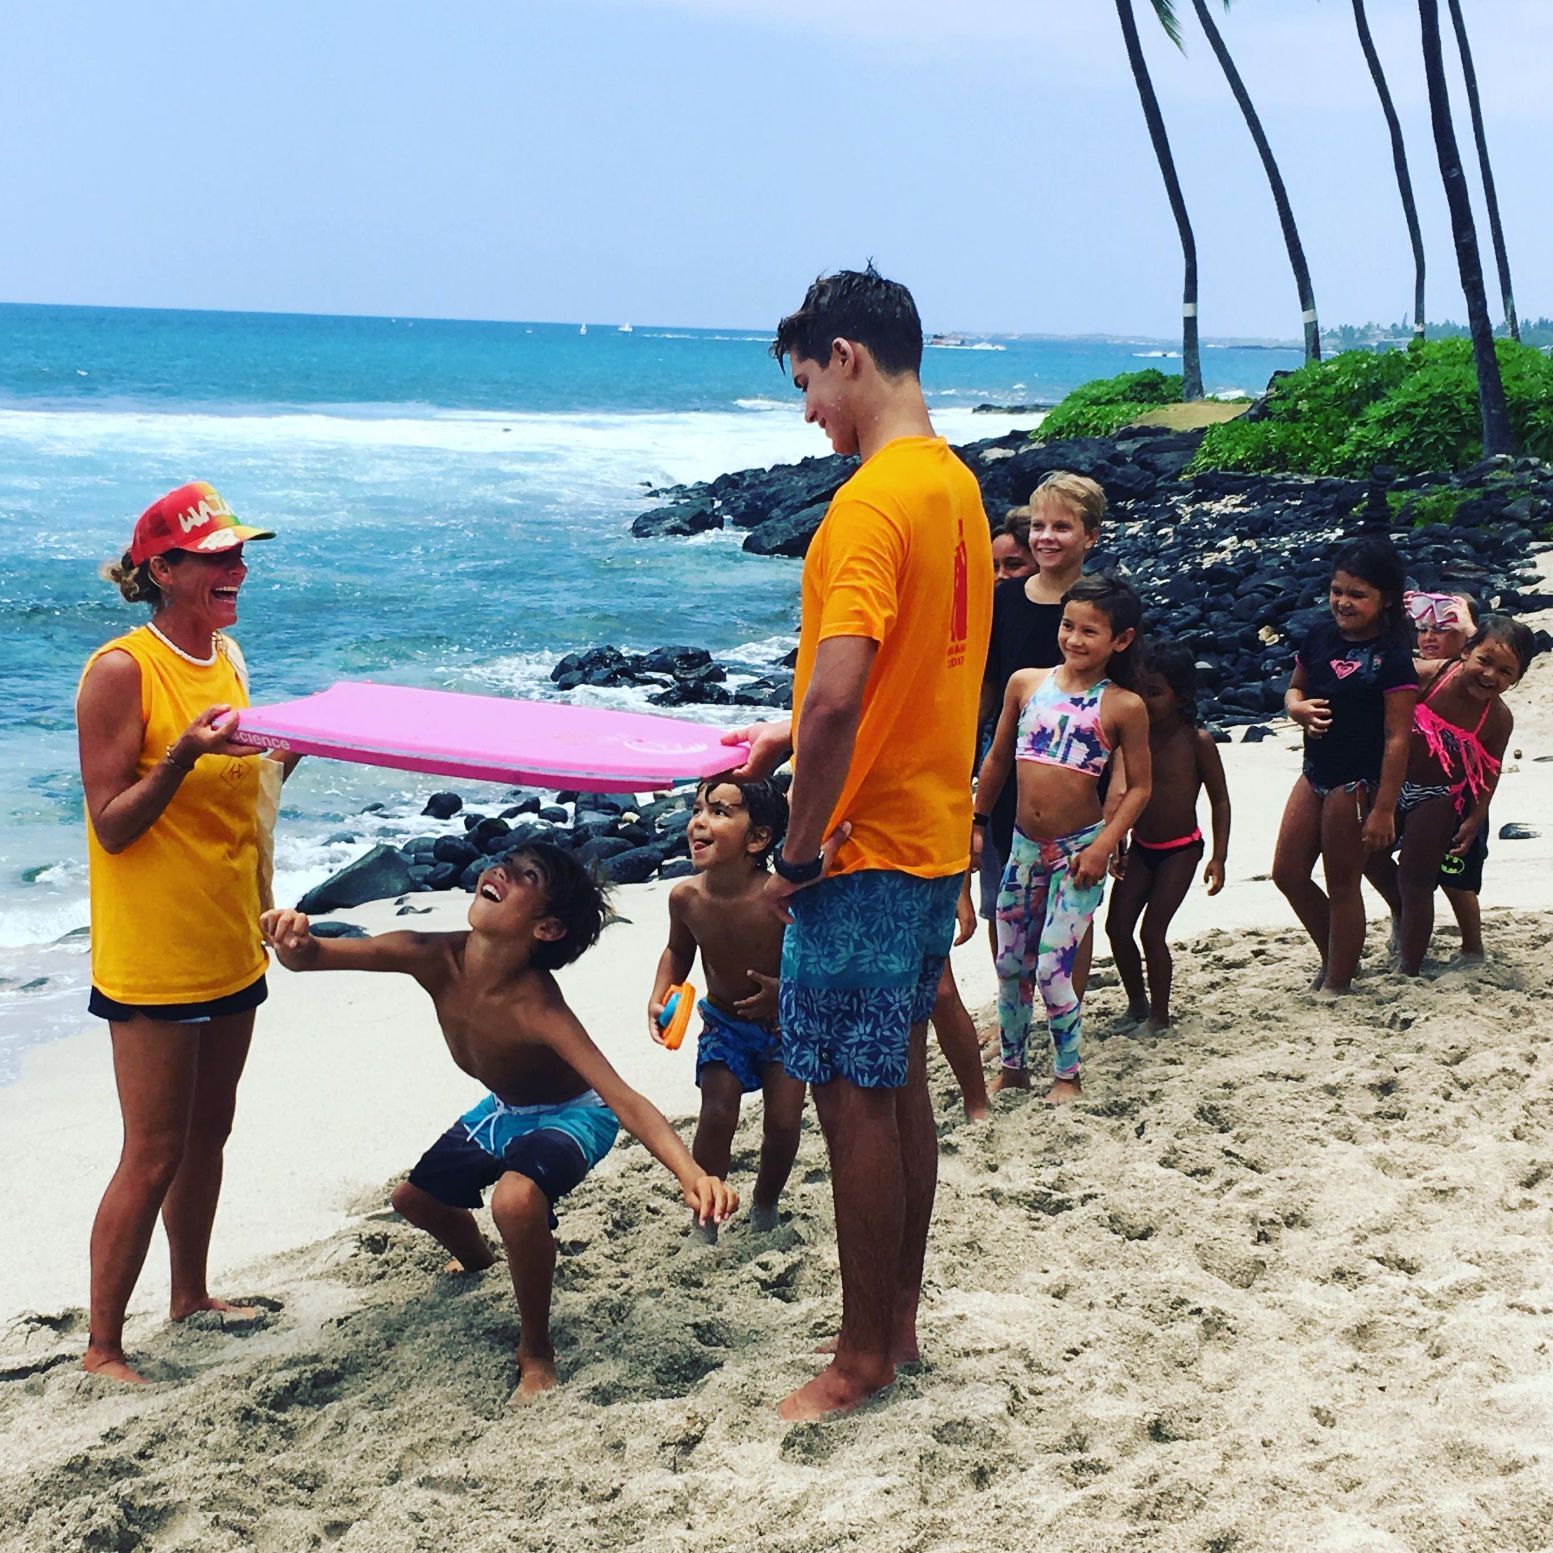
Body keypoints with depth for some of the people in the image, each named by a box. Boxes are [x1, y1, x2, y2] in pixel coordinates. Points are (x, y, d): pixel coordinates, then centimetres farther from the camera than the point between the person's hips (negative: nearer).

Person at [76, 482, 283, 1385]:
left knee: (208, 1132, 19)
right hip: (154, 960, -8)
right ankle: (103, 1346, 11)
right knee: (153, 1156, -2)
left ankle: (191, 1293, 36)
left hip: (230, 949, 8)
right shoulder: (122, 670, -17)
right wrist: (182, 756, -29)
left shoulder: (227, 656, 7)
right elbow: (112, 826, -17)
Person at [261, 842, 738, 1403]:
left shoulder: (535, 1009, -40)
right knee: (414, 1198, 23)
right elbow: (308, 956, -24)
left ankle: (536, 1352, -11)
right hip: (502, 1111, 7)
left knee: (517, 1198, -36)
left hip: (573, 1117, -7)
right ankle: (474, 1257, 60)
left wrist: (692, 1175, -62)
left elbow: (624, 1099, -46)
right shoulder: (432, 958, -26)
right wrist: (295, 940, -50)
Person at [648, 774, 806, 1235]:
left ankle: (765, 1203, 29)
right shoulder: (686, 897, -19)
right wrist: (659, 998, -11)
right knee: (716, 1119, -10)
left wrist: (784, 989, -35)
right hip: (723, 1022, 2)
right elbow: (678, 951, 3)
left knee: (784, 1124, 0)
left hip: (781, 1021, -2)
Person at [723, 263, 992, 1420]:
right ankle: (900, 1322, 28)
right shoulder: (959, 487, 10)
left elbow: (838, 694, -30)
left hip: (868, 850, -9)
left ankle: (863, 1357, 13)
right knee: (900, 1085, 16)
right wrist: (789, 737, 19)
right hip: (938, 838, 9)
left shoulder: (872, 501, -20)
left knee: (854, 1102, 1)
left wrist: (799, 850, -19)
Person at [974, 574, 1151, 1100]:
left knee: (1053, 968, -6)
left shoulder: (1124, 706, -8)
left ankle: (1067, 1075, 13)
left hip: (1078, 850, -4)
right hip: (1024, 845, 4)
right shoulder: (1025, 683, 1)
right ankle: (1012, 1067, 27)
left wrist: (1103, 846, -14)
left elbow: (1139, 787, -5)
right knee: (1011, 964, 11)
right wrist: (977, 821, 13)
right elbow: (997, 758, 11)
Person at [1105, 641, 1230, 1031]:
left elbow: (1219, 800, -8)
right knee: (1117, 927, 0)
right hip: (1140, 848, 5)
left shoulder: (1196, 741, -14)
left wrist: (1218, 858, -13)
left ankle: (1159, 1016, 7)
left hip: (1180, 851, -5)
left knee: (1152, 931, -8)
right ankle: (1137, 1003, 20)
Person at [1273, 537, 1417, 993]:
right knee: (1288, 873, 12)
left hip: (1358, 784, -7)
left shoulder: (1392, 659, -17)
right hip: (1316, 772, 7)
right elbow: (1293, 687, 17)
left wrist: (1384, 809, -20)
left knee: (1342, 885, 3)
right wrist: (1298, 707, -8)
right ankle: (1338, 956, 32)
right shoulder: (1320, 637, 2)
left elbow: (1397, 738, -17)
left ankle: (1336, 985, 18)